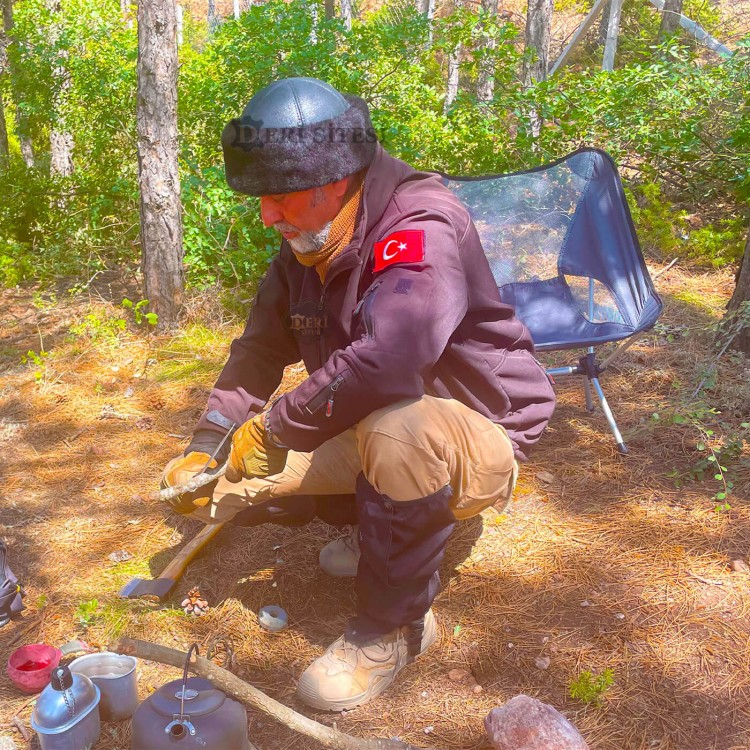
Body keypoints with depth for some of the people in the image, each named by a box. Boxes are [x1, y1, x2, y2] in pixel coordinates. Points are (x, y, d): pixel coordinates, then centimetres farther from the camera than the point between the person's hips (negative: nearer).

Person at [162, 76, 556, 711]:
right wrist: (205, 447, -6)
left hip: (479, 439, -7)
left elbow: (385, 361, -44)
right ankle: (378, 522, 17)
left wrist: (273, 429, -30)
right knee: (217, 486, 0)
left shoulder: (422, 226, -28)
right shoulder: (304, 246, -1)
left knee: (396, 428, -42)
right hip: (367, 431, 8)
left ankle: (396, 625, -17)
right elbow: (261, 350, 6)